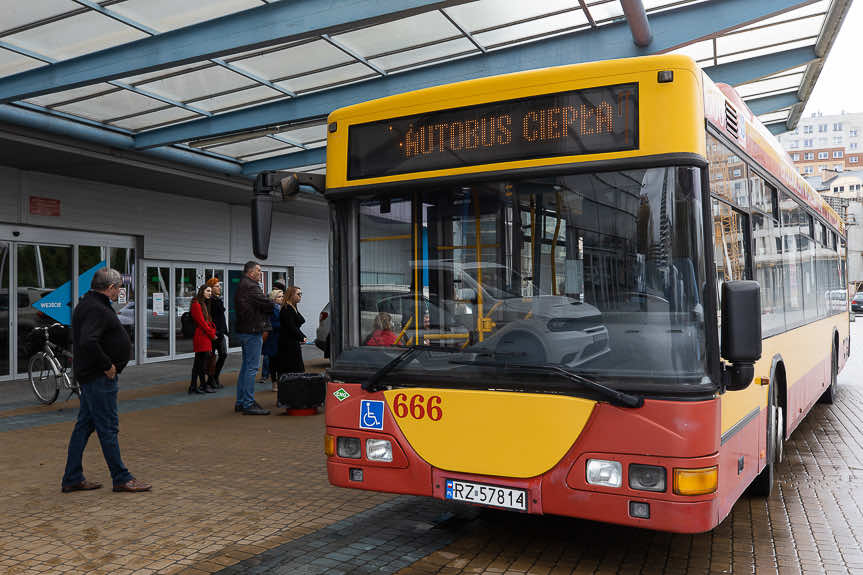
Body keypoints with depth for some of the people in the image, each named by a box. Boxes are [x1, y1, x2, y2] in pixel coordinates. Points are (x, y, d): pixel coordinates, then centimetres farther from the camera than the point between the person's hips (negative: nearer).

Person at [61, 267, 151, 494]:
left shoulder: (91, 304, 14)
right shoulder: (96, 309, -19)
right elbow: (88, 342, -33)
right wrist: (107, 366, -22)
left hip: (93, 376, 11)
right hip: (99, 378, -11)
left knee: (85, 425, 14)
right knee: (108, 428, -3)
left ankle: (72, 479, 22)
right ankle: (121, 479, 5)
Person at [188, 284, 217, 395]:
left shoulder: (204, 305, 20)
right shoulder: (196, 305, -12)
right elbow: (201, 322, -15)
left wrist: (213, 330, 5)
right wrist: (212, 334, -9)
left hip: (206, 338, 10)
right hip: (201, 338, -10)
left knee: (198, 363, 10)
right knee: (202, 362, -3)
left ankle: (193, 386, 12)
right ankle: (204, 386, 3)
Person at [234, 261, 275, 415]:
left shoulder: (241, 286, 18)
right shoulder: (250, 287, -15)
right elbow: (268, 304, -18)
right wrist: (274, 307, 2)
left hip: (243, 330, 11)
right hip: (252, 331, -11)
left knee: (246, 366, 15)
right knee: (252, 367, -8)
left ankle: (240, 402, 21)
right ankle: (248, 404, -6)